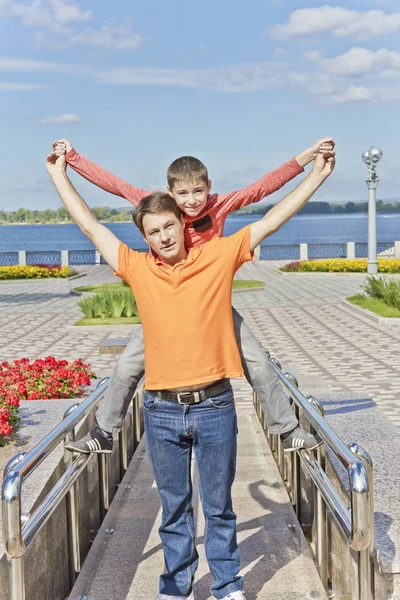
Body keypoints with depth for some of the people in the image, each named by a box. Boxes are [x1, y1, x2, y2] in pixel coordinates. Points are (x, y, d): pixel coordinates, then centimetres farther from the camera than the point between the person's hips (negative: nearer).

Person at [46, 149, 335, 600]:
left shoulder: (218, 256, -2)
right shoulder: (138, 268, 1)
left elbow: (271, 221, 1)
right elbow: (90, 225, 9)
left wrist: (318, 174, 2)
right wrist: (58, 174, 15)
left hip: (214, 406, -1)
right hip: (161, 410, 1)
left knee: (219, 505, 12)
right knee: (173, 506, 14)